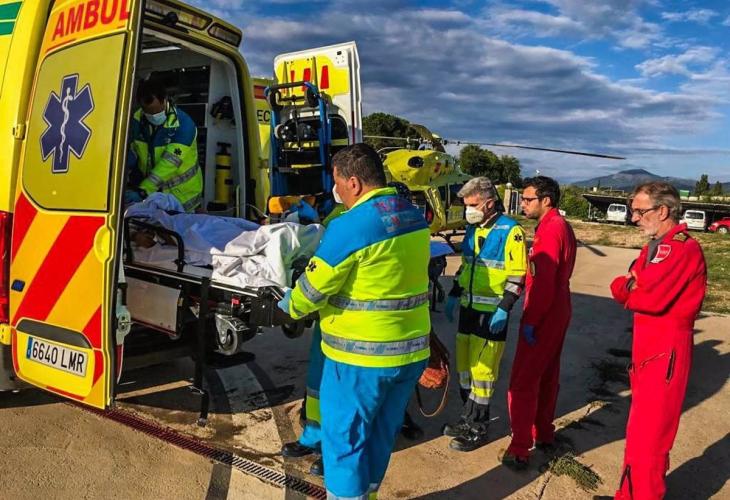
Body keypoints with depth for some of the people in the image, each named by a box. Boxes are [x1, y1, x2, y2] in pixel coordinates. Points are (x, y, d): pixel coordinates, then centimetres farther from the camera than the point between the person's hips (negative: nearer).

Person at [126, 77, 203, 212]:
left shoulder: (184, 125, -23)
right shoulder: (138, 119, -4)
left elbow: (169, 163, -29)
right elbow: (132, 150, 3)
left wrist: (143, 191, -36)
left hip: (181, 194, -5)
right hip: (153, 191, 5)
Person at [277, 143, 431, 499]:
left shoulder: (350, 226, -20)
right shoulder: (415, 217, 3)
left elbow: (313, 289, -13)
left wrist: (290, 306, 8)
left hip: (361, 357, -8)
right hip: (412, 350, 8)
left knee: (343, 440, 10)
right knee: (381, 434, 23)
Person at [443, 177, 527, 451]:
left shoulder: (511, 231, -12)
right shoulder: (472, 230, 11)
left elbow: (518, 276, -13)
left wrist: (504, 310, -18)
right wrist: (453, 295, 16)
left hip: (492, 312, -7)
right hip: (469, 307, 7)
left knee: (482, 368, -1)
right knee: (464, 364, 14)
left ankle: (477, 428, 13)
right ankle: (468, 417, 30)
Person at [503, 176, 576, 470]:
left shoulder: (550, 228, -18)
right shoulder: (561, 226, 13)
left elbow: (544, 282, -24)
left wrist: (530, 320, -20)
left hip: (543, 316, -10)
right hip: (558, 312, 10)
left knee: (522, 382, -5)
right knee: (547, 376, 19)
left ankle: (519, 450, 0)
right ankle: (544, 434, 33)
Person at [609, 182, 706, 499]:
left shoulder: (684, 249, -17)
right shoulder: (653, 246, 14)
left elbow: (651, 298, -26)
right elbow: (625, 288, 8)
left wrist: (627, 288, -7)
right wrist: (633, 287, -14)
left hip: (666, 354, -9)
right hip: (646, 350, 9)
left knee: (648, 437, -1)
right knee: (640, 429, 20)